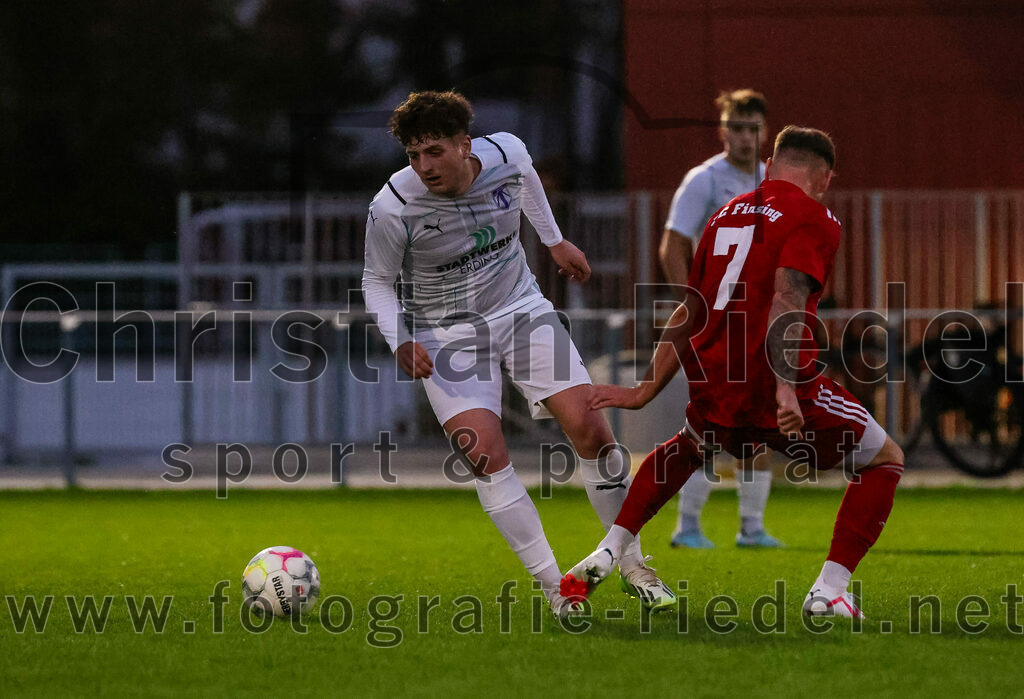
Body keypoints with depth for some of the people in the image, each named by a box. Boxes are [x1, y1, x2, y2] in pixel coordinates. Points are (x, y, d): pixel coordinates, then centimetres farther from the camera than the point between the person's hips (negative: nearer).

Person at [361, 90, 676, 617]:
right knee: (486, 454, -19)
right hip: (446, 333, -3)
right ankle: (553, 586, -8)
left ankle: (633, 566, 11)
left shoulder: (507, 154, -15)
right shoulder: (393, 208, -24)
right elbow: (377, 282, -7)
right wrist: (401, 343, -22)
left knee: (589, 428, -7)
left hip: (521, 309, 3)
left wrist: (555, 241, 25)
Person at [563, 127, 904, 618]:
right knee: (884, 461, 13)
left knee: (685, 449, 39)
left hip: (712, 388, 6)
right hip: (774, 387, -6)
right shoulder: (814, 220, -2)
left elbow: (689, 313, 26)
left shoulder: (727, 215, 19)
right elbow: (786, 298, -20)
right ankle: (829, 591, 1)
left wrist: (646, 392, 33)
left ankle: (607, 553, 22)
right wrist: (786, 388, -29)